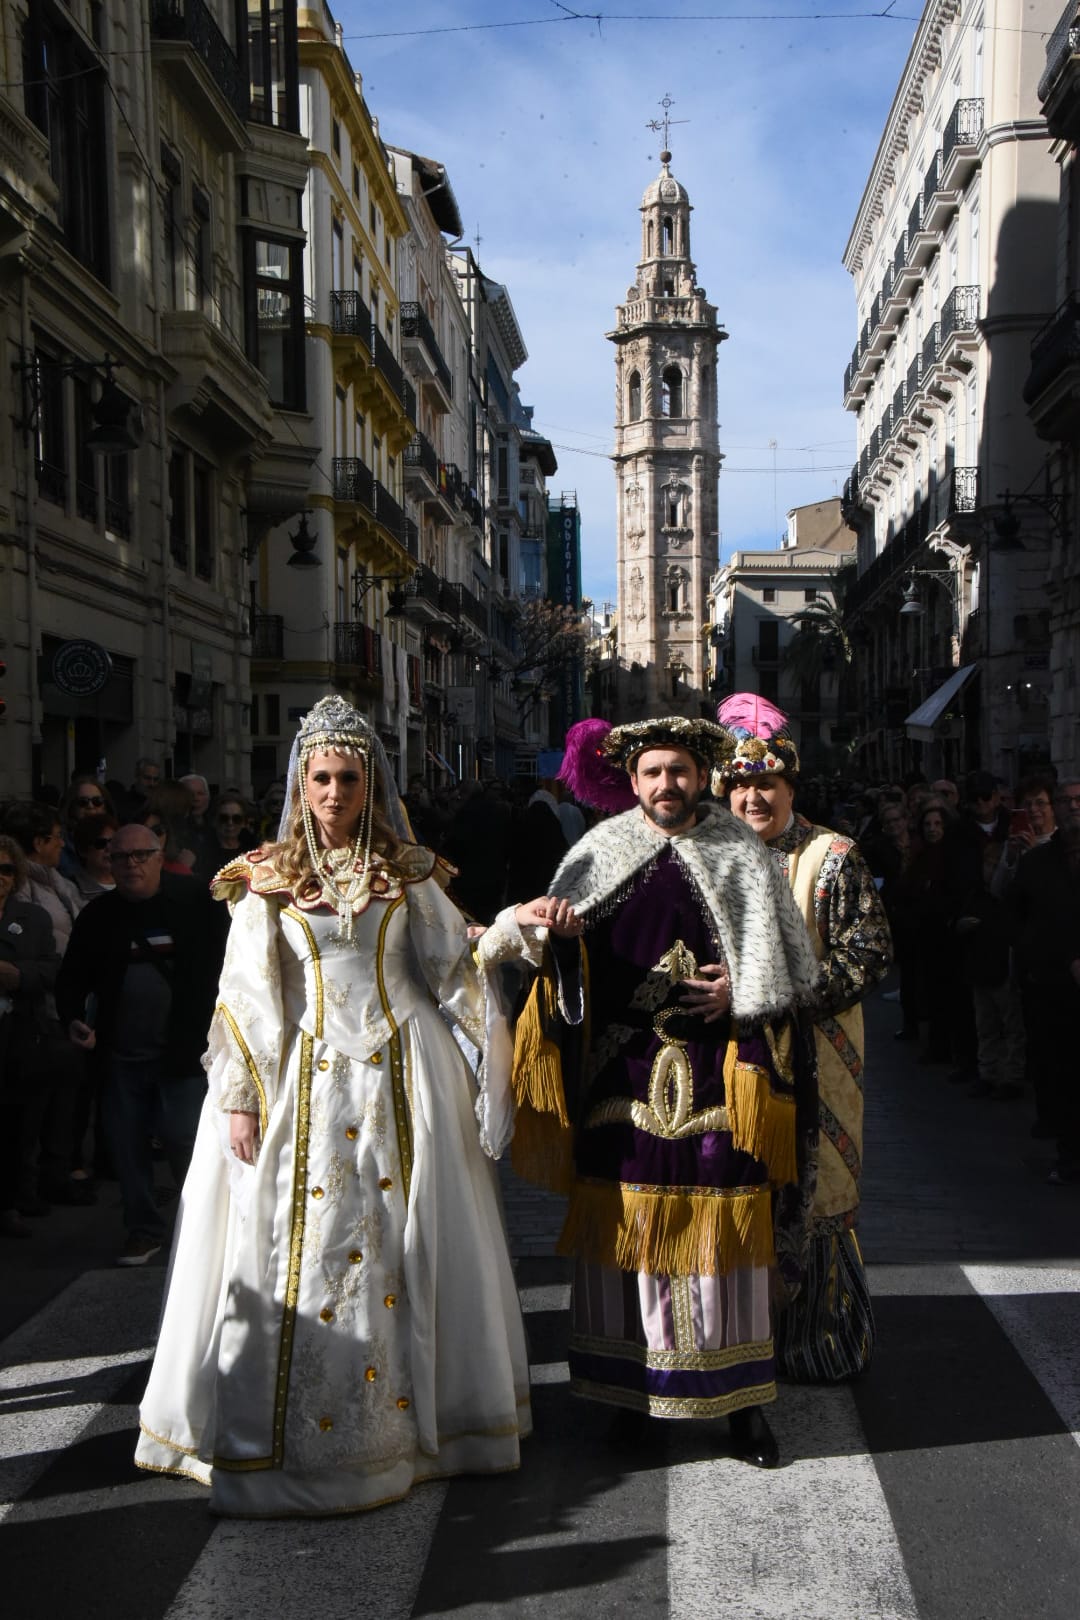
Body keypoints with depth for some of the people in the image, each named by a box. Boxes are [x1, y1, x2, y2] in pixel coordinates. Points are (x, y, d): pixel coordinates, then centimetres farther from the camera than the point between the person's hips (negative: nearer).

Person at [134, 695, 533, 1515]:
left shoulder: (408, 873, 9)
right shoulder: (269, 879, 4)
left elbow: (450, 967, 9)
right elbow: (246, 996, 1)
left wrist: (507, 932, -7)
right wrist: (239, 1098, -3)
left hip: (401, 1079, 1)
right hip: (305, 1083, -1)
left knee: (400, 1244, 5)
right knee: (299, 1252, 0)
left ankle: (405, 1418, 19)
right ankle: (299, 1431, 13)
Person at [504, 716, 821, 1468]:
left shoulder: (741, 855, 5)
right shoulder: (603, 852, 6)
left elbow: (785, 964, 5)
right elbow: (569, 961, 3)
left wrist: (738, 991, -12)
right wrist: (561, 930, -18)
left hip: (714, 1080, -1)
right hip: (626, 1077, 1)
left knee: (723, 1229, 2)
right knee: (625, 1229, 5)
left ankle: (738, 1392, 14)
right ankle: (633, 1384, 19)